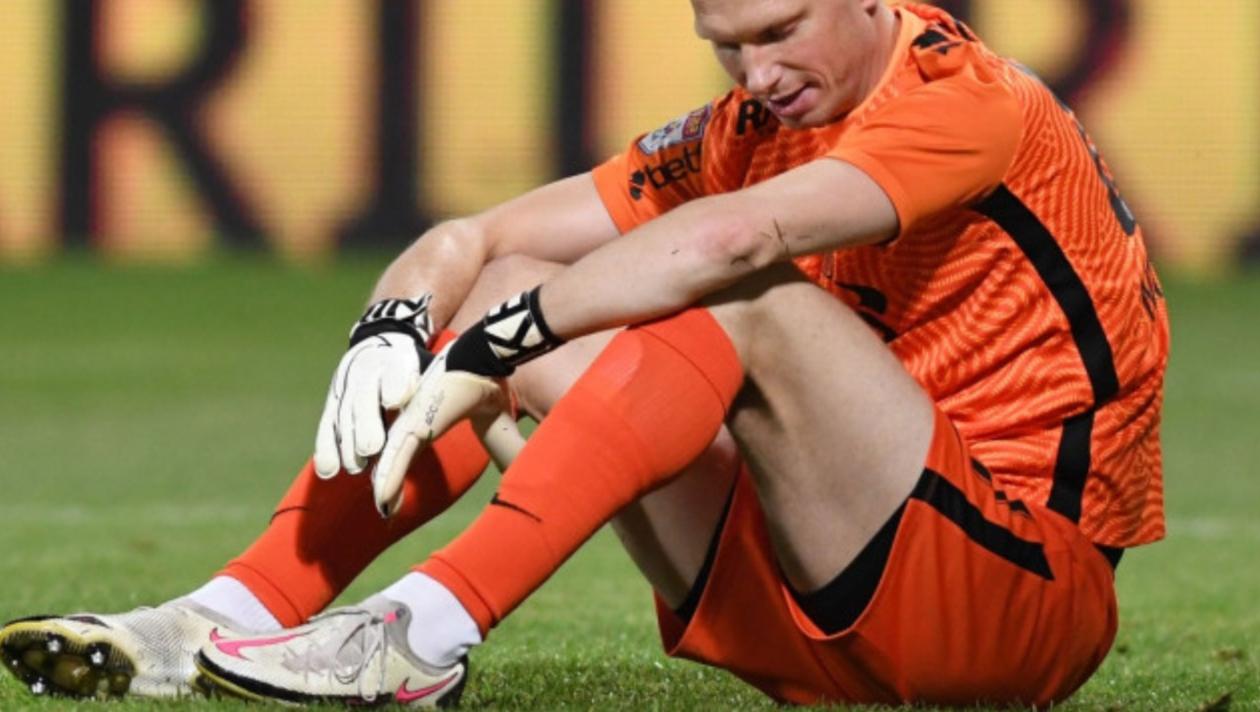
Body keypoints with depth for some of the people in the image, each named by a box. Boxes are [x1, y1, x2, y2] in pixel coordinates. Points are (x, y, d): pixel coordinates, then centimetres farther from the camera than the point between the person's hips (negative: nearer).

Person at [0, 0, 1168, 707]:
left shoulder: (964, 100, -13)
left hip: (1031, 588, -7)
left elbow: (726, 239, -30)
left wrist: (504, 339, -26)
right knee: (516, 291, -1)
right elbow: (472, 242, 7)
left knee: (748, 302, -29)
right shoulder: (746, 132, 11)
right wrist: (395, 328, -15)